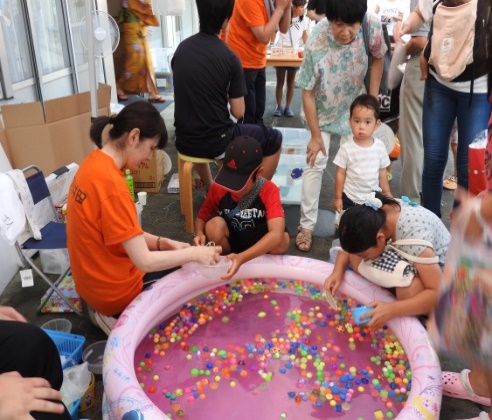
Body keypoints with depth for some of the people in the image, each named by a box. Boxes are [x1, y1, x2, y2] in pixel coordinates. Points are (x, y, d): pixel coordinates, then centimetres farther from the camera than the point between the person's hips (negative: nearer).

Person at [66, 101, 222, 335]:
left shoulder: (95, 163, -2)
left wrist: (164, 243, -4)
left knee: (178, 263, 25)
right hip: (114, 290, -8)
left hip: (94, 281, 8)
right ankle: (118, 316, 5)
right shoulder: (110, 183, -31)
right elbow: (145, 262, -28)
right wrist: (194, 253, -17)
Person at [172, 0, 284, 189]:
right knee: (274, 138, 15)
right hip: (216, 142, -5)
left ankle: (211, 189, 42)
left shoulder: (181, 48, 1)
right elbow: (238, 113, -9)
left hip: (184, 141, 6)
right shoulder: (229, 57, -14)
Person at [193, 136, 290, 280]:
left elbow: (276, 234, -40)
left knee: (282, 241, -34)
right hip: (229, 240, 2)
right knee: (214, 225, -32)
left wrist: (242, 258, -54)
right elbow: (202, 217, -3)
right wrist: (199, 234, -29)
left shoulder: (269, 190, -26)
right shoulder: (218, 188, -18)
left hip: (257, 243, -1)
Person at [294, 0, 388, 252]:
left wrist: (372, 101, -7)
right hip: (322, 109, -3)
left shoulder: (372, 26, -27)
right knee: (315, 162, -7)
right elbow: (307, 93, -23)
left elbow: (377, 59, -4)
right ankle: (307, 225, 5)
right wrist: (315, 135, -17)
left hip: (354, 105, 3)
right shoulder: (315, 44, -34)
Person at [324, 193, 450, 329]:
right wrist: (338, 271, -20)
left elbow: (438, 292, -36)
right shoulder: (374, 215, -21)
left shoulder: (414, 237, -39)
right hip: (405, 257, 6)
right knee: (355, 257, -17)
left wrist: (391, 310, -42)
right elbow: (351, 243, -2)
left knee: (409, 289, -39)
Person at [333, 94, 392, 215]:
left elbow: (383, 172, 3)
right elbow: (340, 174, -9)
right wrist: (338, 198, -5)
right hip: (350, 199, -2)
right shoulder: (346, 148, -16)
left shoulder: (380, 146, -8)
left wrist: (387, 193, 9)